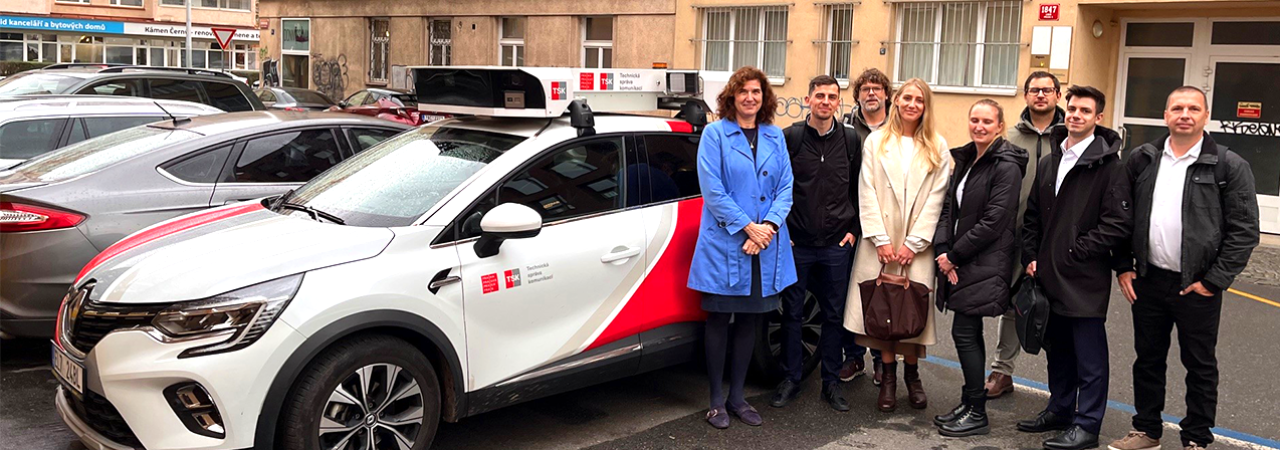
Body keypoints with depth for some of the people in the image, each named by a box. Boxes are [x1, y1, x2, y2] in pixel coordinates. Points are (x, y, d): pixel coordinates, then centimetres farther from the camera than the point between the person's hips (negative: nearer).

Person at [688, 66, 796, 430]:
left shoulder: (775, 137, 9)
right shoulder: (715, 134, -3)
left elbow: (785, 187, 5)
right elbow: (712, 189, -11)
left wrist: (769, 226, -12)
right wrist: (747, 227, -16)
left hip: (766, 247, 4)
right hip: (724, 245, -4)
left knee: (750, 321, 11)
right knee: (719, 321, 4)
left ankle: (737, 397, 23)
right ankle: (716, 400, 14)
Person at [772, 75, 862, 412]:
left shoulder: (850, 140, 6)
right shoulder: (790, 137, -2)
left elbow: (859, 190, 12)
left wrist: (853, 230, 5)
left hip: (836, 245, 2)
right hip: (796, 244, -2)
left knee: (834, 315, 9)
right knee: (792, 314, 6)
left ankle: (831, 382, 21)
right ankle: (790, 380, 19)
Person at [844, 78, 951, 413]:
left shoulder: (937, 148, 6)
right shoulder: (876, 141, 6)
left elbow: (935, 199, 1)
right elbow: (867, 193, 0)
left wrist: (913, 244, -7)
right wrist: (881, 240, -8)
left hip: (917, 245, 0)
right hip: (880, 243, 0)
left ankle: (911, 374, 16)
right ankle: (888, 376, 13)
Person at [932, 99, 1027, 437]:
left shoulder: (1006, 167, -12)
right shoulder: (965, 160, 12)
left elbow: (993, 222, -17)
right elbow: (949, 208, 9)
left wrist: (954, 255, -13)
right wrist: (943, 251, -5)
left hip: (985, 264, -7)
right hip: (959, 262, 7)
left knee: (964, 333, -7)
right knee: (970, 333, 12)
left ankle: (977, 414, 4)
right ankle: (970, 405, 23)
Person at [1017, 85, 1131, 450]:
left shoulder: (1108, 166, -9)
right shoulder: (1048, 162, 12)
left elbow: (1118, 224, -13)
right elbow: (1032, 216, 16)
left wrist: (1075, 252, -14)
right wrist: (1031, 256, 6)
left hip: (1085, 279, -7)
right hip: (1049, 275, 7)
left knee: (1089, 355, 2)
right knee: (1057, 348, 18)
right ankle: (1060, 409, 32)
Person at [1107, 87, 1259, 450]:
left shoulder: (1229, 166, -6)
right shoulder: (1141, 159, 4)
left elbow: (1244, 230, -7)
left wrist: (1214, 280, -11)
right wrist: (1123, 268, 3)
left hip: (1197, 287, -3)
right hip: (1148, 281, 4)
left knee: (1200, 366, 9)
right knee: (1148, 360, 14)